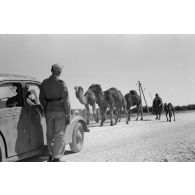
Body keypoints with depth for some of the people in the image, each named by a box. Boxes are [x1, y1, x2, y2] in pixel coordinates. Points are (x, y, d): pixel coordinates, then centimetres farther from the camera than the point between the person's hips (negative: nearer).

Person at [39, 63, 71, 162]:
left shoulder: (44, 83, 4)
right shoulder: (62, 83, -9)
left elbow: (41, 98, 10)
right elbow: (66, 101, -11)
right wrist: (68, 115, -5)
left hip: (48, 110, 4)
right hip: (60, 111, -4)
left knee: (50, 134, 15)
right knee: (59, 134, 0)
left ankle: (51, 155, 25)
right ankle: (56, 157, -5)